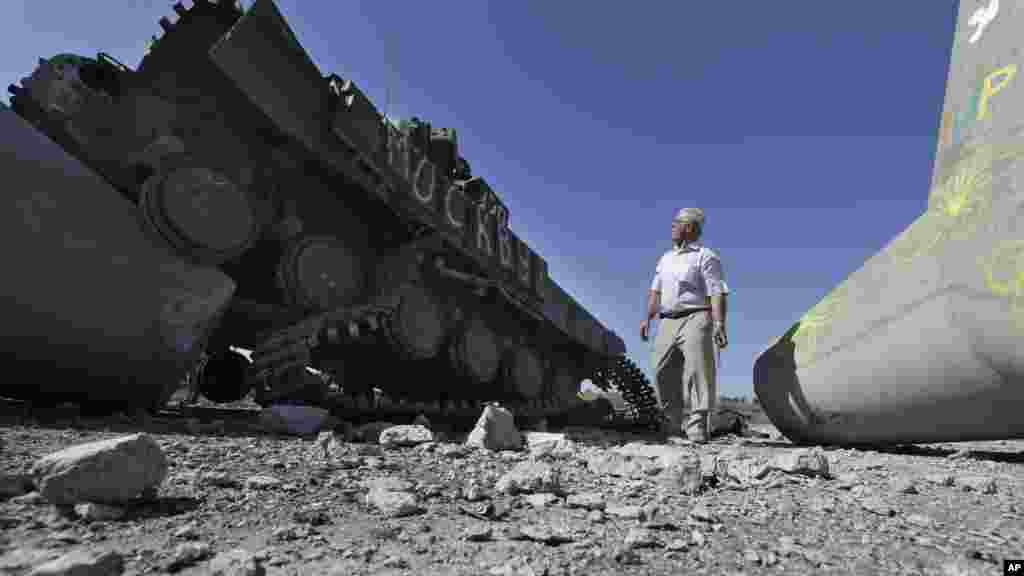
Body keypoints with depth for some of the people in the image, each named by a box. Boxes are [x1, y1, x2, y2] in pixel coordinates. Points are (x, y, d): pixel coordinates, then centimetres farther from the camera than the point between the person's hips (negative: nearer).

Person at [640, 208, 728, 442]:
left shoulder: (705, 257, -1)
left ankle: (698, 427, -8)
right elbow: (656, 291, 20)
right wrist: (647, 318, 10)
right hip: (668, 323, 6)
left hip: (695, 319, -6)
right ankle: (672, 425, 15)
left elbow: (717, 293, -9)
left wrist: (719, 324, -21)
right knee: (665, 373, 4)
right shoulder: (666, 258, 21)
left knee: (698, 370, -12)